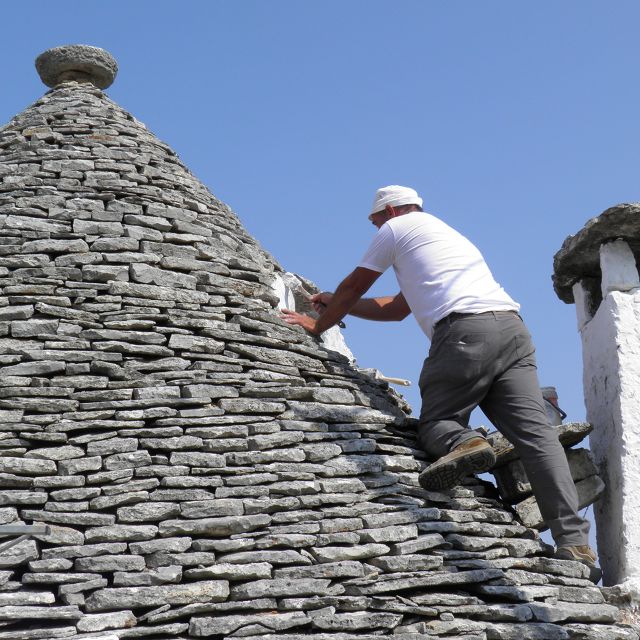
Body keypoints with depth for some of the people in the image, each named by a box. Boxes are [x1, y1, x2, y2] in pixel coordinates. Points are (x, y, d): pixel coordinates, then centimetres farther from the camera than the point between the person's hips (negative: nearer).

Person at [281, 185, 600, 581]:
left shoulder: (397, 227, 18)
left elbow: (354, 287, 26)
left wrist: (318, 325, 42)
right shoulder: (446, 233, 41)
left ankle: (462, 443, -31)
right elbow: (398, 309, 46)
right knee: (536, 434, -8)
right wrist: (338, 304, 54)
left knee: (435, 422, 6)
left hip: (465, 331, -6)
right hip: (513, 328, 6)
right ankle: (575, 543, -23)